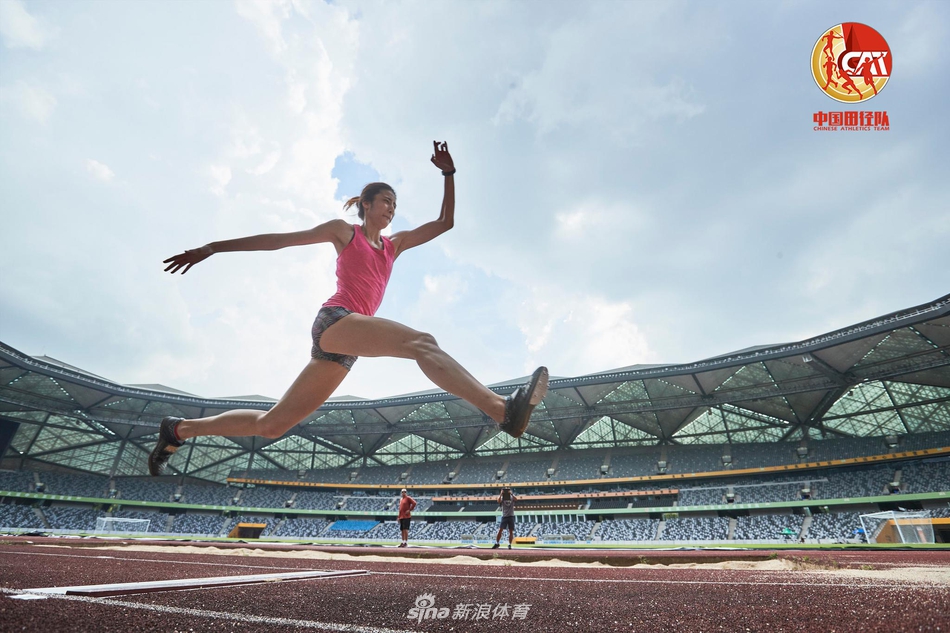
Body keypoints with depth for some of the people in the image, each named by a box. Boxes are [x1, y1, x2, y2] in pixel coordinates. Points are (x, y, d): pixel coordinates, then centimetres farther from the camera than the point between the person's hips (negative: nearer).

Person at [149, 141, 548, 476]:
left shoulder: (395, 245, 26)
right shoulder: (344, 231, 13)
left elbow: (445, 222, 24)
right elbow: (279, 239, 12)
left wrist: (448, 173, 17)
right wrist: (212, 247, 11)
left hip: (346, 348, 7)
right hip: (335, 320, -7)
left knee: (272, 424, 10)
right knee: (421, 341, -29)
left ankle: (178, 430, 25)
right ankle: (503, 411, -45)